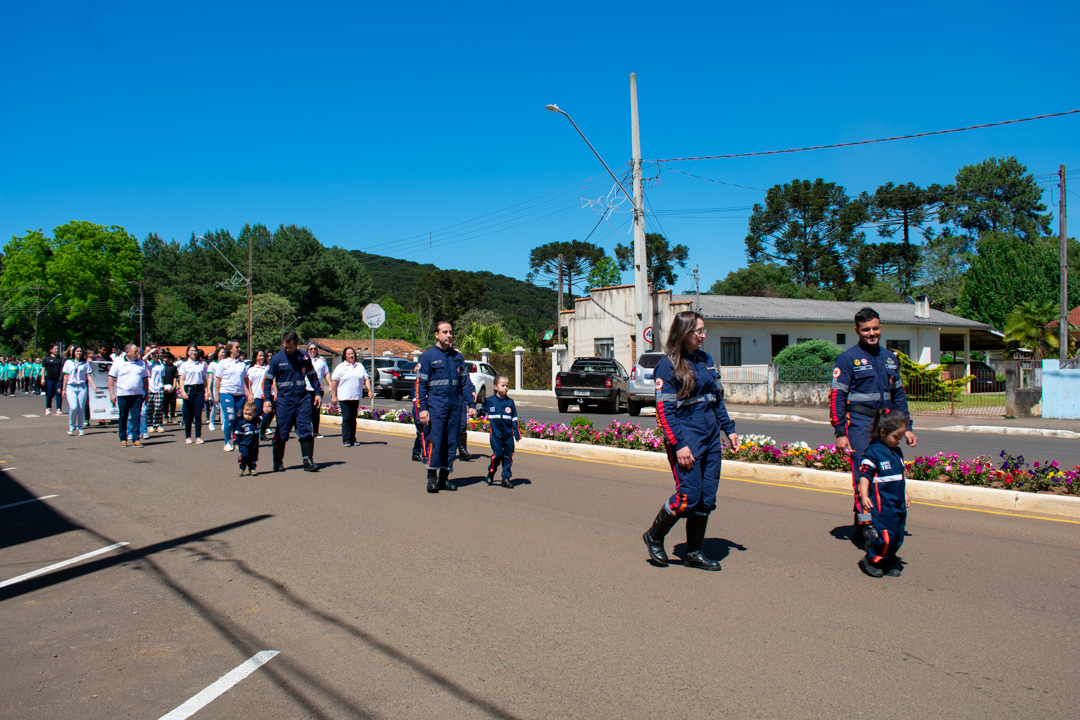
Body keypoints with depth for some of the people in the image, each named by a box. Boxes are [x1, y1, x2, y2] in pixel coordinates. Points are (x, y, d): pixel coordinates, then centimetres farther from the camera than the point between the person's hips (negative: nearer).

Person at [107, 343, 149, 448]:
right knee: (123, 417, 6)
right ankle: (123, 439, 16)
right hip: (123, 395, -1)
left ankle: (136, 439, 1)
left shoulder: (141, 363, 10)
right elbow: (111, 378, 1)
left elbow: (145, 379, 17)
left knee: (136, 417, -2)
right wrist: (112, 394, -5)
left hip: (138, 395, 1)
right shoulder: (118, 363, 2)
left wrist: (146, 393, 14)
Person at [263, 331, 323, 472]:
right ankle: (278, 463, 18)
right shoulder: (276, 358, -1)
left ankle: (308, 461, -2)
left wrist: (318, 393, 11)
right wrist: (266, 399, -10)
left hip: (303, 398, 2)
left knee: (306, 431, -5)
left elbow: (313, 376, 19)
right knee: (282, 433, 3)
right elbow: (267, 380, 1)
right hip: (284, 400, -2)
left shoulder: (304, 357, 6)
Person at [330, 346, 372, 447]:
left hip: (356, 397, 4)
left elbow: (366, 379, 15)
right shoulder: (341, 367, 2)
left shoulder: (360, 366, 14)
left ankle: (353, 439, 15)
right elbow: (334, 381, 0)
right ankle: (346, 440, -4)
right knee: (346, 418, -8)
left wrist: (369, 390, -1)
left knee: (353, 419, 9)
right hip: (344, 397, -4)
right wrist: (333, 396, -5)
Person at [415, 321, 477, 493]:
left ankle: (444, 478, 14)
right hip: (436, 404, -5)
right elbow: (420, 384, -2)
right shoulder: (428, 356, 1)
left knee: (451, 442, 5)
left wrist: (471, 405, 9)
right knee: (434, 440, -10)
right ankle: (431, 478, -1)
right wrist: (422, 408, -10)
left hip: (455, 405, 5)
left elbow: (465, 382, 17)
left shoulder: (457, 356, 15)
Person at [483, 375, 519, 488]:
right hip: (496, 434, -2)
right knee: (497, 454, -8)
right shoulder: (489, 401, 3)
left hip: (508, 434, 2)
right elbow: (482, 411, 24)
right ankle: (490, 474, 15)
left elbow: (514, 419, 9)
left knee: (508, 456, 3)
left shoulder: (510, 402, 6)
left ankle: (506, 478, 12)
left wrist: (517, 434, 6)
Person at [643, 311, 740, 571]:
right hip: (686, 439, -7)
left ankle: (694, 552, 19)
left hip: (711, 439, 7)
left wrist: (729, 429, 16)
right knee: (688, 496, -8)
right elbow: (664, 411, -13)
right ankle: (654, 537, 15)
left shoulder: (705, 359, 13)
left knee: (707, 498, 7)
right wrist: (679, 444, -19)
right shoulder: (667, 365, -8)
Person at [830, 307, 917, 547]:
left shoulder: (890, 358, 16)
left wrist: (906, 427, 18)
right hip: (859, 424, -5)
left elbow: (898, 394, 23)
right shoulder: (848, 358, -2)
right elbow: (836, 397, -6)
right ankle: (864, 526, -2)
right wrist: (839, 433, -11)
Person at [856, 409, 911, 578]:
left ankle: (889, 562, 24)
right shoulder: (873, 452, -12)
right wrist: (864, 496, -24)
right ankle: (870, 560, 7)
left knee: (897, 536, 10)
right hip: (881, 503, -8)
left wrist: (905, 495, 29)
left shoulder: (897, 452, 13)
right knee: (885, 536, -11)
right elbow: (864, 475, -14)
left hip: (898, 504, 8)